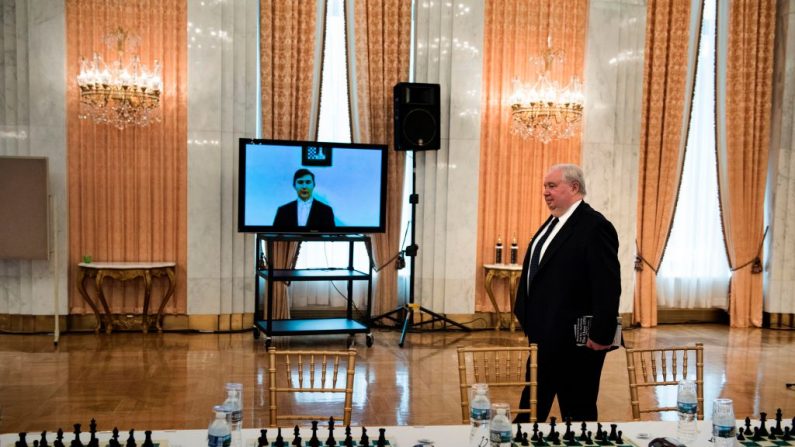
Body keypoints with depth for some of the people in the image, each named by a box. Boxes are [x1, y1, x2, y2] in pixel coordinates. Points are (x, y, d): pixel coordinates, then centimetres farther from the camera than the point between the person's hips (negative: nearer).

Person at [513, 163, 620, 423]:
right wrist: (530, 321, 16)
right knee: (533, 405, 19)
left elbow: (608, 287, -20)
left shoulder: (595, 226, -16)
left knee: (578, 413, 6)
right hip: (544, 336, 9)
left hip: (576, 339, -9)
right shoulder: (553, 223, 12)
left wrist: (601, 335, -20)